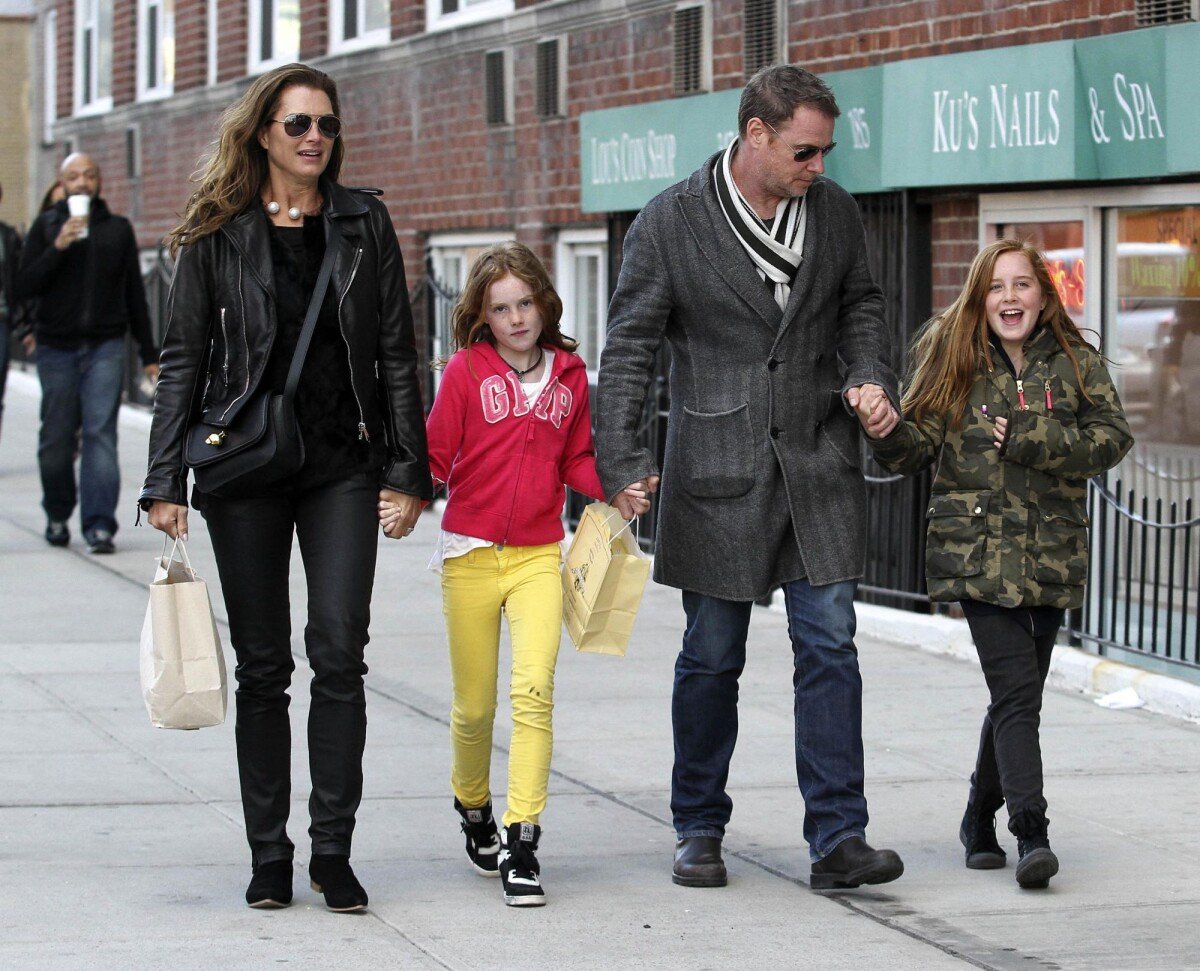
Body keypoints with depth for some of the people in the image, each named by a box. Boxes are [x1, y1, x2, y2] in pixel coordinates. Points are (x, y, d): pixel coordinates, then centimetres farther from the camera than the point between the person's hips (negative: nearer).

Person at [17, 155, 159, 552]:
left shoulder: (118, 229, 10)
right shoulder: (46, 227, 6)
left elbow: (135, 293, 14)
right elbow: (26, 284, -3)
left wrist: (148, 353, 12)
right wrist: (58, 247, -16)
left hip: (106, 347, 0)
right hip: (57, 348, 0)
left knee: (101, 433, -10)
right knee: (56, 438, 5)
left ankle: (99, 524, -13)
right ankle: (57, 516, 23)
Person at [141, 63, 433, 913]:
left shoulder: (363, 223, 5)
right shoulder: (218, 233, 2)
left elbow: (397, 352, 6)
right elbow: (184, 358, 3)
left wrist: (408, 470, 0)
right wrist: (166, 482, -4)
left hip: (344, 467, 0)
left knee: (340, 654, -7)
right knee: (262, 665, 4)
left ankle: (333, 850, 0)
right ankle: (269, 852, 12)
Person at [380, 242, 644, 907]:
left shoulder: (568, 373, 6)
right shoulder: (466, 370, -2)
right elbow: (436, 455, -2)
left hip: (538, 557, 1)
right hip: (470, 554, -1)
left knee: (534, 689, -17)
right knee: (474, 707, 8)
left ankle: (522, 845, -17)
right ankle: (472, 806, 38)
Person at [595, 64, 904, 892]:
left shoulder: (834, 210, 4)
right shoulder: (671, 222, -7)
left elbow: (860, 305, 19)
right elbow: (629, 348, -6)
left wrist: (870, 378, 0)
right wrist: (622, 462, -14)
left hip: (818, 462, 3)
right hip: (720, 470, -2)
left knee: (830, 646, -3)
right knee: (711, 658, 6)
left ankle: (839, 839, -1)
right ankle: (700, 831, 20)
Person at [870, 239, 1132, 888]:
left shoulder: (1075, 364, 5)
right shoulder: (955, 361, 1)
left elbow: (1112, 438, -5)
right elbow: (918, 445, -2)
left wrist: (1029, 440, -15)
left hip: (1052, 556, 3)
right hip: (978, 550, -3)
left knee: (1019, 693, 11)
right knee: (1016, 690, -14)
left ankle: (980, 822, 28)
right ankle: (1031, 832, -18)